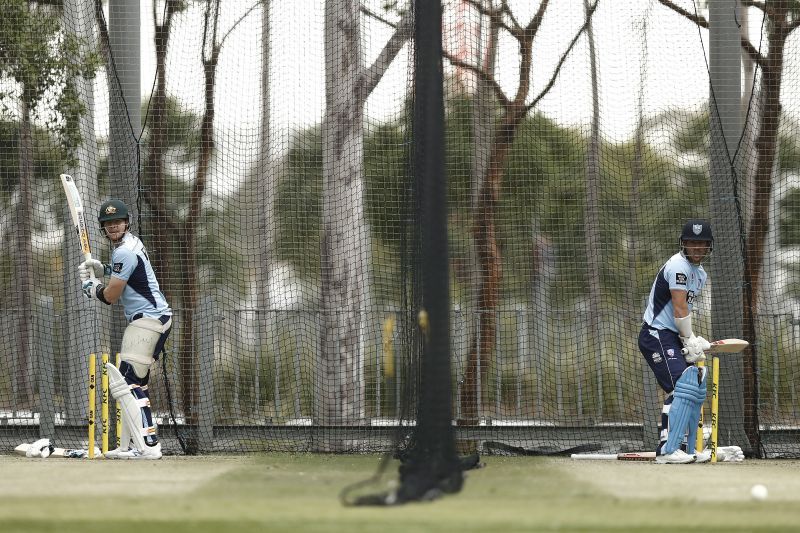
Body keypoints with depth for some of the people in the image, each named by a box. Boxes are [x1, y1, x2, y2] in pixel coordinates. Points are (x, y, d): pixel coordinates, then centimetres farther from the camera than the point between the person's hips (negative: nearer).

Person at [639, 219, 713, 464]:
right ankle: (668, 449, -26)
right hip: (657, 336, -10)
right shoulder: (679, 266, -15)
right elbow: (679, 309, -18)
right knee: (681, 387, -21)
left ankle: (686, 448, 18)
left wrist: (694, 341, 5)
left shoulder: (700, 274, 17)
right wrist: (690, 340, -14)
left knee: (696, 388, 11)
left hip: (673, 337, 10)